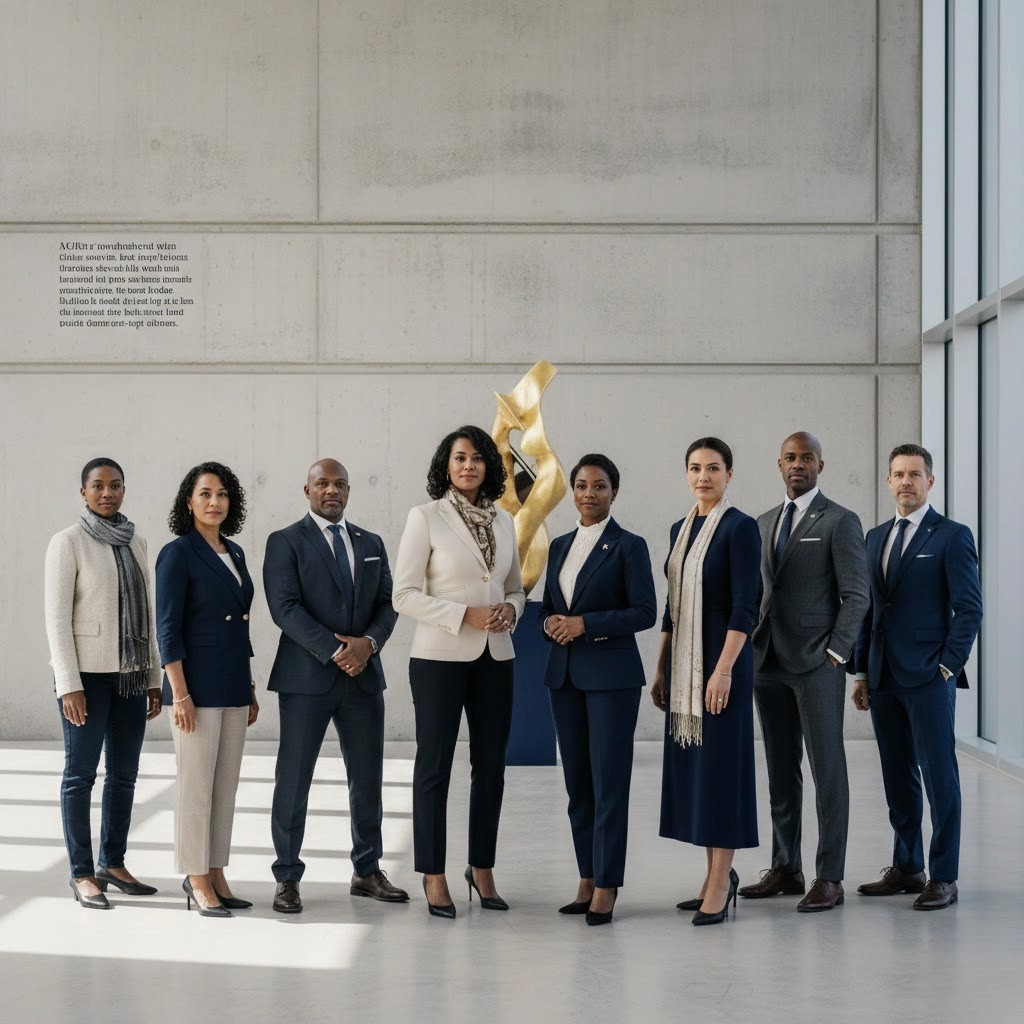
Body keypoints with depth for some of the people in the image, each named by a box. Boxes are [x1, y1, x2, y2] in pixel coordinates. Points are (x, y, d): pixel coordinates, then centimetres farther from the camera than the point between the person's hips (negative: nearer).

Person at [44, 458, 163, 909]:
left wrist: (153, 678, 11)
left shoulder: (135, 543, 11)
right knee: (81, 774, 1)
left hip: (129, 673, 6)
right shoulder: (67, 542, -6)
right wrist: (69, 684, -16)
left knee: (124, 773, 9)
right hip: (87, 673, -6)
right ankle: (82, 874, 8)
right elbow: (57, 617, -10)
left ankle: (113, 863, 20)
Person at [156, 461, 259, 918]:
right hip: (198, 685, -7)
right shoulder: (177, 554, -8)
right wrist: (180, 694, -17)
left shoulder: (234, 553, 12)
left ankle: (216, 874, 17)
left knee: (226, 785, 9)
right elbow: (168, 629, -12)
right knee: (196, 785, -2)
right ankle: (196, 880, 7)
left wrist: (249, 688, 16)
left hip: (233, 685, 7)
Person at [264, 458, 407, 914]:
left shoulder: (371, 544, 14)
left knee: (368, 779, 10)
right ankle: (287, 878, 9)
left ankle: (367, 871, 22)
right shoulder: (285, 542, -1)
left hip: (364, 675, 5)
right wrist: (333, 651, -18)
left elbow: (387, 604, 10)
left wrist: (369, 642, -10)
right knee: (293, 781, 0)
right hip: (307, 677, -4)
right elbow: (285, 607, -12)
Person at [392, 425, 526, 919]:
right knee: (435, 766, 3)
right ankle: (434, 875, 13)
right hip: (440, 657, -5)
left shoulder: (503, 522, 8)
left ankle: (482, 868, 24)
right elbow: (404, 595, -9)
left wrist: (510, 610, -5)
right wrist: (464, 615, -18)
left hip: (494, 657, 5)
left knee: (491, 764, 9)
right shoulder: (425, 517, -5)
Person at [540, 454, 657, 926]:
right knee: (577, 781, 8)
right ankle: (586, 881, 15)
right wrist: (550, 624, -4)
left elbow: (645, 612, -10)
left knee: (609, 781, -5)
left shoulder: (628, 546, -5)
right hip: (564, 674, 6)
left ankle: (606, 888, -1)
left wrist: (585, 624, -16)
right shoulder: (560, 546, 13)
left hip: (611, 674, -6)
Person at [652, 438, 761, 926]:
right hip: (683, 664, 8)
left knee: (719, 762, -4)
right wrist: (661, 669, 14)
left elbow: (744, 606, -15)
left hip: (719, 657, -8)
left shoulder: (740, 528, -10)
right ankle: (716, 875, 20)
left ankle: (719, 883, 3)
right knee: (690, 764, 10)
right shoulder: (681, 529, 13)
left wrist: (724, 670, -21)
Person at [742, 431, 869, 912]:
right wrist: (752, 650, 9)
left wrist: (835, 654, -12)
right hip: (769, 662, 6)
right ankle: (785, 869, 17)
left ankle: (829, 878, 1)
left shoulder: (840, 522, -3)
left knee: (827, 770, -2)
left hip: (817, 663, -6)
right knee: (781, 770, 10)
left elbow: (856, 595, -7)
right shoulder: (763, 523, 15)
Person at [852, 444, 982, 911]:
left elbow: (969, 609, -7)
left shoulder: (952, 536, -3)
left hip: (929, 679, -6)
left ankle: (944, 877, 4)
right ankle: (907, 868, 20)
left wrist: (948, 667, -11)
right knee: (898, 777, 11)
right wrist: (863, 671, 12)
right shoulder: (876, 537, 15)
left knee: (939, 776, -2)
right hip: (884, 679, 6)